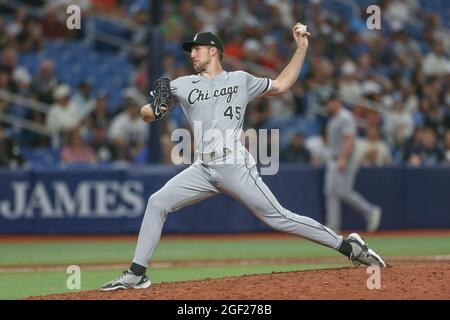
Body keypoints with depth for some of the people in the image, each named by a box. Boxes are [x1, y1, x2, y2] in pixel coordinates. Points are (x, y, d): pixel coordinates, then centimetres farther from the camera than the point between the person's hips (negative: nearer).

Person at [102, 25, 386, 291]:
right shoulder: (183, 85, 14)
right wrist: (152, 110, -16)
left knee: (278, 218, -8)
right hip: (203, 169, 4)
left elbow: (281, 85, 18)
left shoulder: (240, 80, 10)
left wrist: (301, 48, 12)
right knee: (157, 203, -8)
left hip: (235, 167, -3)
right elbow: (146, 112, 9)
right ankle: (137, 274, -1)